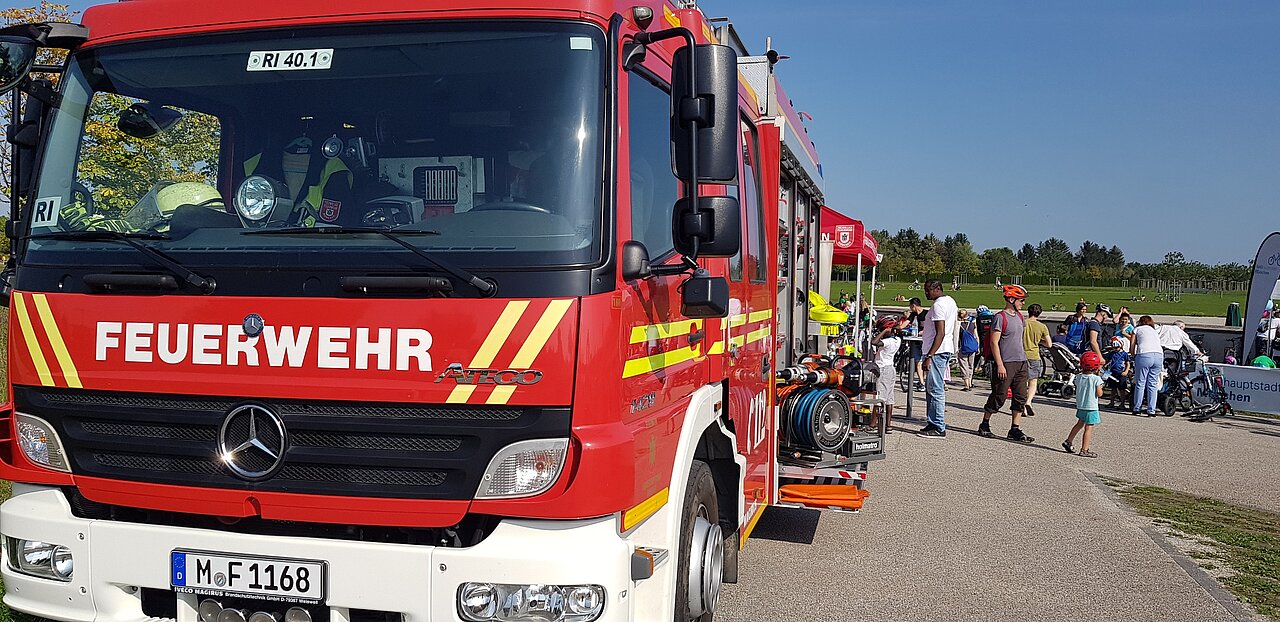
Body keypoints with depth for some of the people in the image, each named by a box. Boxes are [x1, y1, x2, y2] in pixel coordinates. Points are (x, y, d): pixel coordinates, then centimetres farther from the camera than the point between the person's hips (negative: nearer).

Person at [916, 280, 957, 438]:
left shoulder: (938, 305, -15)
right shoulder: (950, 301, 17)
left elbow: (940, 334, -22)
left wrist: (929, 356, -24)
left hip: (937, 352, -11)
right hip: (947, 349, 11)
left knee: (935, 390, -8)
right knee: (930, 388, 15)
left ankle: (939, 428, -7)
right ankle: (933, 424, 19)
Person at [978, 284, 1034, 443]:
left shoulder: (1020, 317, 13)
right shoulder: (1000, 317, -11)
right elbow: (994, 342, -14)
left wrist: (1023, 356, 19)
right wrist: (1000, 365, -18)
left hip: (1021, 363, 8)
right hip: (1006, 363, -8)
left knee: (1021, 397, 5)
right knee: (999, 396, -1)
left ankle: (1015, 430, 10)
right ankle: (984, 425, 15)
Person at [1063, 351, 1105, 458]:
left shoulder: (1078, 377, 2)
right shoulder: (1096, 379, -15)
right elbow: (1099, 394, -15)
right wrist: (1100, 387, 3)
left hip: (1080, 406, 6)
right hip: (1091, 407, -6)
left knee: (1080, 424, 24)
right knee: (1089, 428, -1)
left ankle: (1068, 441, 28)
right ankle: (1084, 450, 0)